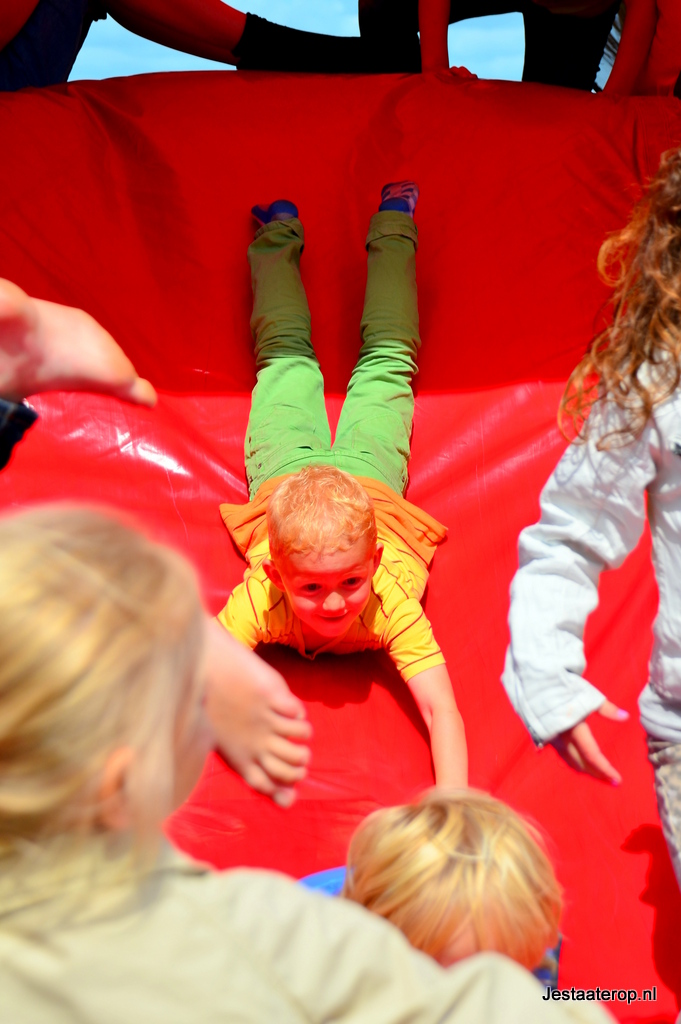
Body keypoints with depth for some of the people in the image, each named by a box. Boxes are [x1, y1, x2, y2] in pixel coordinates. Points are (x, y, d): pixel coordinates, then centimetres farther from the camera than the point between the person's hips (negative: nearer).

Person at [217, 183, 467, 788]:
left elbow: (443, 712, -50)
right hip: (283, 480, 0)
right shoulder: (259, 601, -45)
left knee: (386, 360, 25)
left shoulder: (390, 603, -46)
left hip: (368, 482, 0)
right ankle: (281, 233, 52)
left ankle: (393, 220, 48)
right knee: (288, 357, 27)